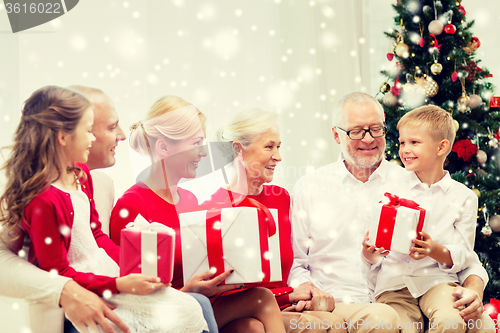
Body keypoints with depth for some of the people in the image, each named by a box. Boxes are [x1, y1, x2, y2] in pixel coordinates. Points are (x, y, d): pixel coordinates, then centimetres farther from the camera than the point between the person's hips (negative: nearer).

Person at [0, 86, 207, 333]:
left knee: (190, 308, -1)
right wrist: (120, 285, -23)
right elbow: (58, 274, -20)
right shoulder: (43, 200, -24)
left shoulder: (80, 174, 5)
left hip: (108, 271, 9)